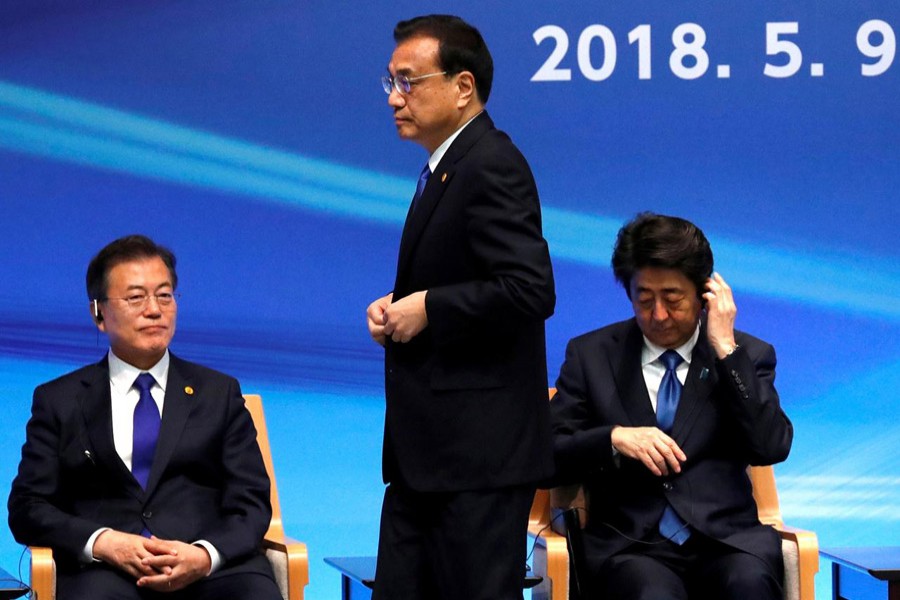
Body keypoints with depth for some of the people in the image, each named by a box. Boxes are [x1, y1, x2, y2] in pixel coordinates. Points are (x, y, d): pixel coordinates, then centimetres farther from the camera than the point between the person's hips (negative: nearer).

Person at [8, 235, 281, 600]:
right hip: (106, 570, -1)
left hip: (211, 568, 1)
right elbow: (27, 508, 9)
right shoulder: (59, 401, 16)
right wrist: (103, 543, -11)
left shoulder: (219, 394, 18)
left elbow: (251, 504, 10)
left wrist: (205, 555, -11)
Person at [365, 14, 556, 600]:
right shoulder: (447, 167, 16)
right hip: (427, 447, 10)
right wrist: (394, 308, 6)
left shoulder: (492, 167, -15)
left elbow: (530, 290, -26)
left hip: (480, 449, -10)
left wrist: (427, 308, -16)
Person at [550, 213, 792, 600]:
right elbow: (546, 455, 6)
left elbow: (772, 448, -3)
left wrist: (726, 349, -5)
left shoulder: (746, 355, 13)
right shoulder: (592, 355, 13)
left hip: (724, 538, 1)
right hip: (629, 543, -1)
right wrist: (615, 438, -11)